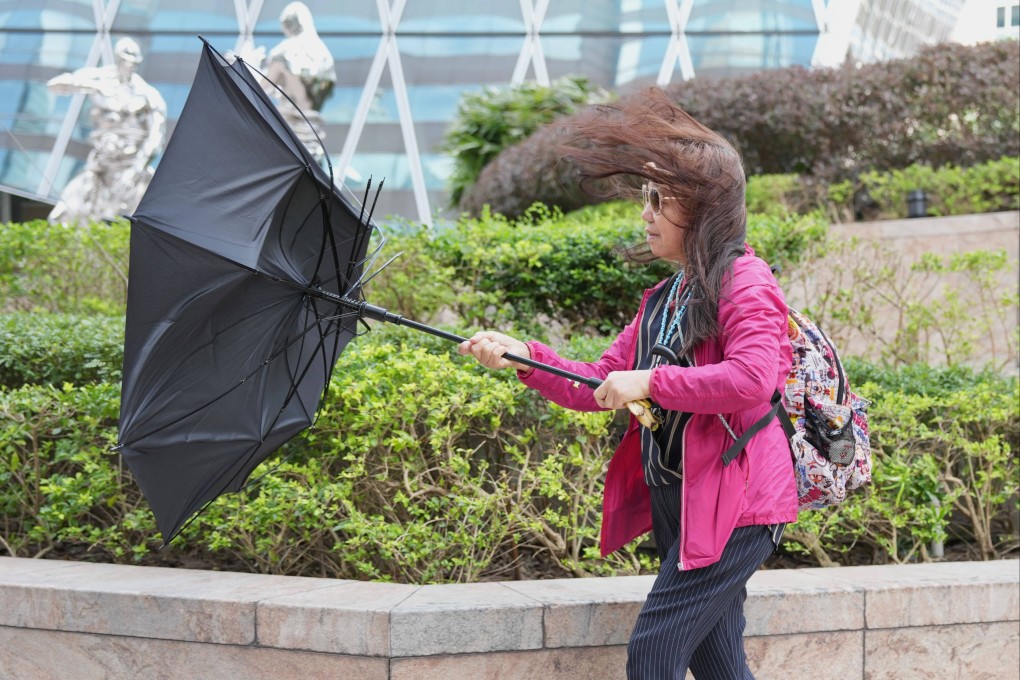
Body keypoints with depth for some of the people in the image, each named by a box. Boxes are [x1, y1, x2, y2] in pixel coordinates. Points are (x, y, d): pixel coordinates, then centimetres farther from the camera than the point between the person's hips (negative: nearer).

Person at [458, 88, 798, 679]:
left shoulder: (744, 280, -10)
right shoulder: (664, 298, 18)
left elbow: (752, 378, -26)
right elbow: (599, 387, 14)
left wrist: (651, 381, -21)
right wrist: (523, 357, 1)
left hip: (733, 505, -9)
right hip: (674, 503, 9)